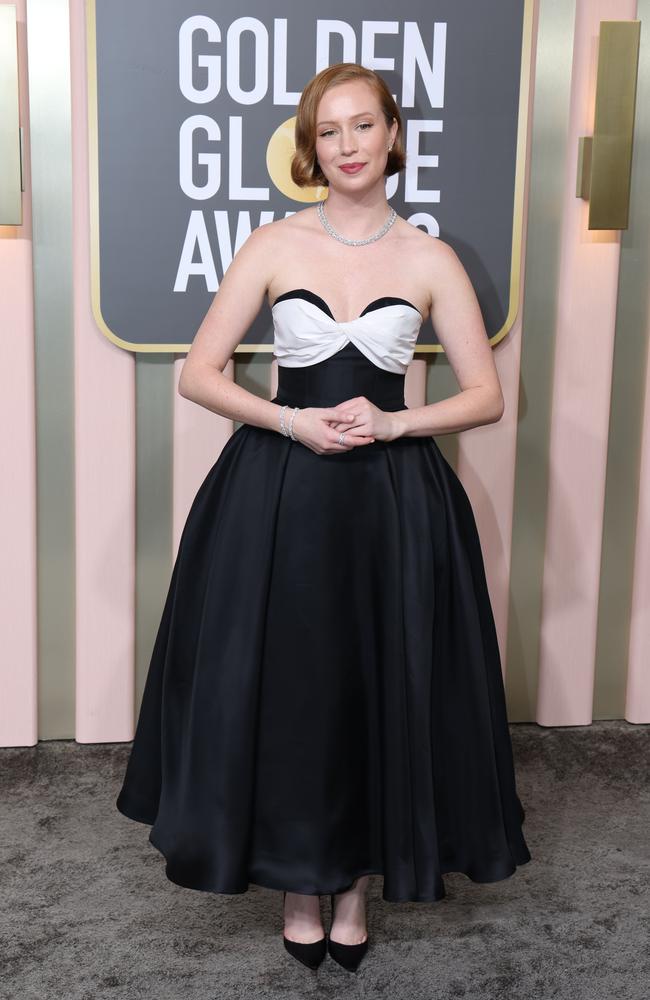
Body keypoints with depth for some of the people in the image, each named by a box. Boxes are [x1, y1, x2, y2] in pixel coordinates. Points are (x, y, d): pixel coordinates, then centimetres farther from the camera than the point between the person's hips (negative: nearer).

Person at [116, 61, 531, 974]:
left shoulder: (430, 260, 3)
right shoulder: (273, 247, 2)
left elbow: (486, 396, 4)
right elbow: (197, 374, 1)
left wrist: (391, 424, -11)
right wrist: (295, 422, -13)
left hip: (393, 500, 1)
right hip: (280, 496, 0)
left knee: (380, 689, 6)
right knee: (284, 690, 4)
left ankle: (357, 889, 27)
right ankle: (301, 887, 26)